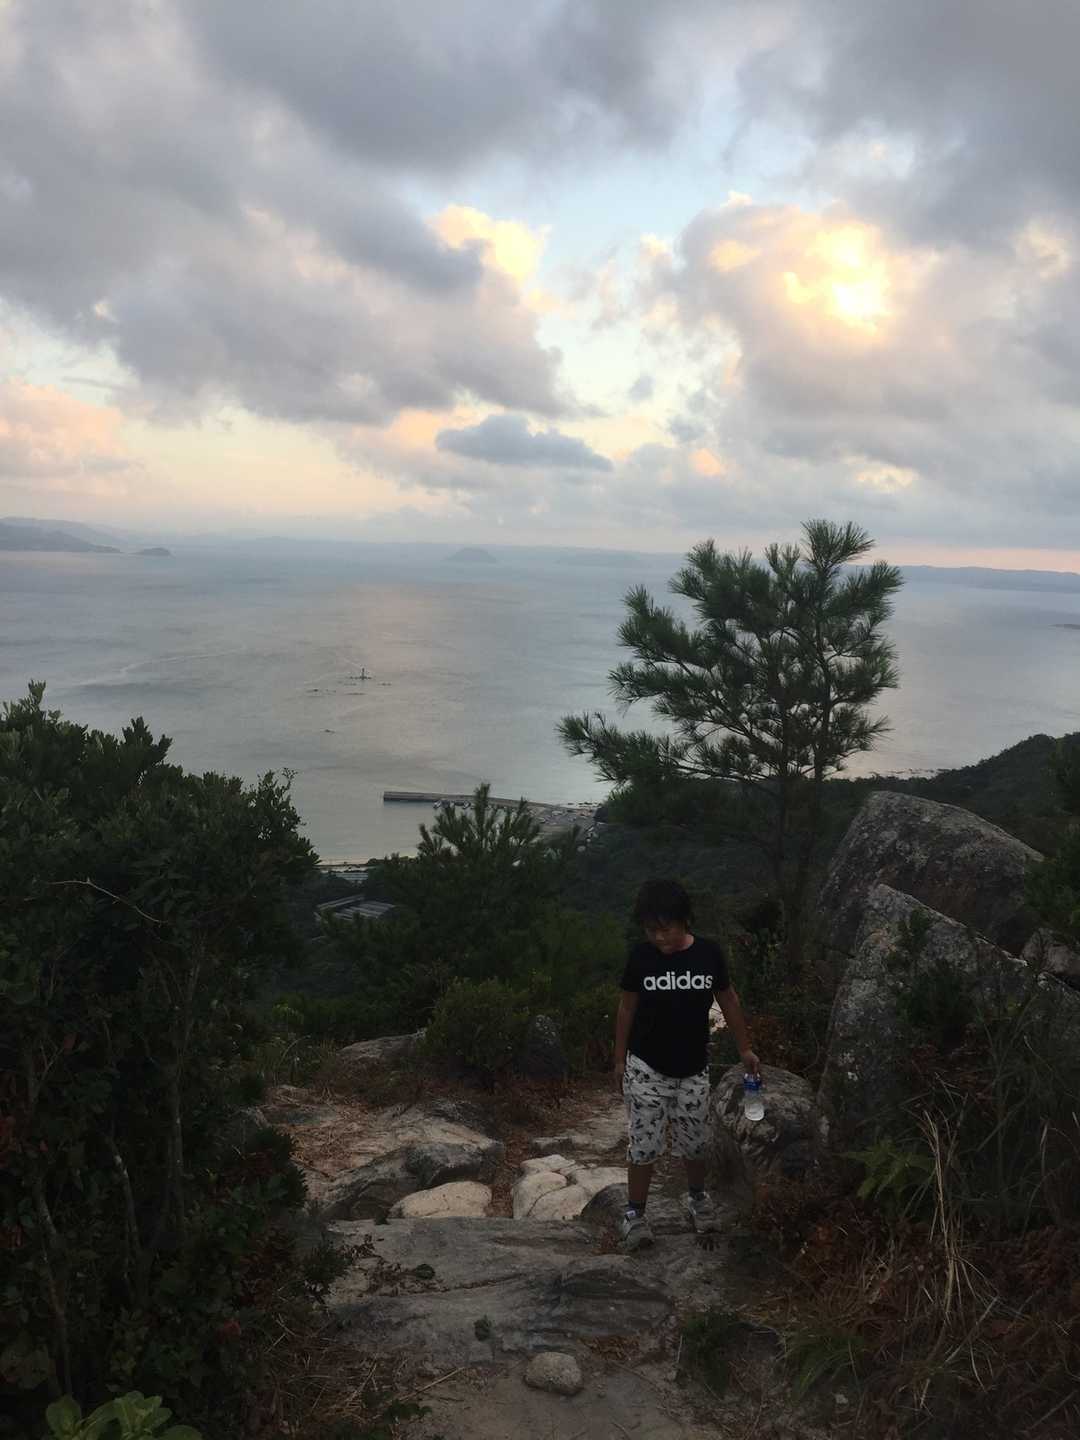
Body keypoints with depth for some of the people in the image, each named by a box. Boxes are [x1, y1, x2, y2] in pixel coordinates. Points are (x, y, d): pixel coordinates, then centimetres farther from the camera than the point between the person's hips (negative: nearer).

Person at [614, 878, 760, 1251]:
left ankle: (697, 1198, 41)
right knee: (644, 1145, 5)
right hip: (645, 1068, -1)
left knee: (693, 1143, 15)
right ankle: (635, 1213, 24)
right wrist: (619, 1060, 3)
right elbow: (627, 1008, -1)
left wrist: (745, 1049, 9)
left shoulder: (709, 953, -11)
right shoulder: (640, 957, -13)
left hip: (693, 1069, 1)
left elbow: (728, 1001, 3)